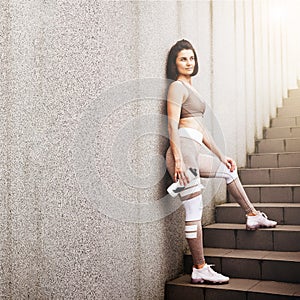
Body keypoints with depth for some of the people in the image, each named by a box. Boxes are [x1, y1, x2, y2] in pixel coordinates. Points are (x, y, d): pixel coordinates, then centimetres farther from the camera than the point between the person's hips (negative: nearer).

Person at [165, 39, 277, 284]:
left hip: (194, 153, 10)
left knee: (228, 170, 29)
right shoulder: (177, 86, -3)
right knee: (194, 212, -8)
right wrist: (178, 159, -23)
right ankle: (200, 270, -1)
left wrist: (221, 155, 25)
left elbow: (201, 128, 26)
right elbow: (172, 124, -14)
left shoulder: (190, 89, 25)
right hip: (183, 148, -10)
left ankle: (253, 216, 44)